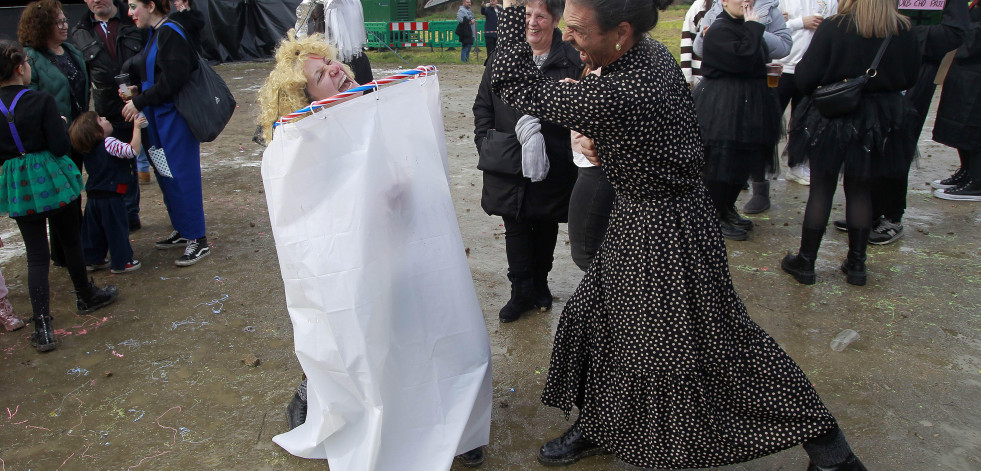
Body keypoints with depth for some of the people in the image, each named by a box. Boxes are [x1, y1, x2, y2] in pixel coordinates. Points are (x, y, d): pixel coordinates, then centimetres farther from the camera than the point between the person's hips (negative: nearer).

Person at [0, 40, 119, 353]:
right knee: (70, 240, 19)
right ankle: (86, 297, 37)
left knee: (36, 255, 5)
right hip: (51, 179, -3)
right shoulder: (41, 101, -15)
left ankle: (42, 327, 1)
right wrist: (63, 125, 2)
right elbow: (60, 146, -16)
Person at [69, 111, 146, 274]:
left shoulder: (87, 149, 7)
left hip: (93, 197, 8)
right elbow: (133, 150, -29)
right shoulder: (109, 144, -18)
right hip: (111, 198, -8)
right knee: (117, 229, 3)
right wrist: (136, 127, -22)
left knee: (94, 229, 18)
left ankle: (93, 260, 27)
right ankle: (121, 262, 10)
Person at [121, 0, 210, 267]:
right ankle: (182, 231, 28)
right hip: (158, 117, 10)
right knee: (165, 176, 15)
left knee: (182, 177, -5)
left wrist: (139, 102, -14)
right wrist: (137, 92, 3)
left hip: (175, 117, -10)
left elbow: (172, 81, -21)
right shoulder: (154, 34, 13)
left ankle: (198, 240, 4)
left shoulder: (169, 33, -15)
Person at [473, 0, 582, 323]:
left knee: (546, 227, 15)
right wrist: (486, 142, 0)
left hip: (552, 164, -2)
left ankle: (540, 283, 36)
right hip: (508, 163, 2)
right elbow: (483, 105, 9)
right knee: (515, 228, 9)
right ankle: (522, 291, 22)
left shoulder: (571, 61, -8)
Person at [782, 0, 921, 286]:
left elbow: (806, 77, -15)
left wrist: (815, 95, 6)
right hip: (883, 122, 3)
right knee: (860, 191, 14)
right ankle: (856, 265, 19)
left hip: (831, 119, -3)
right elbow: (910, 78, 7)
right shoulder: (904, 31, -4)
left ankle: (806, 262, 13)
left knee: (821, 189, 6)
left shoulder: (832, 28, -15)